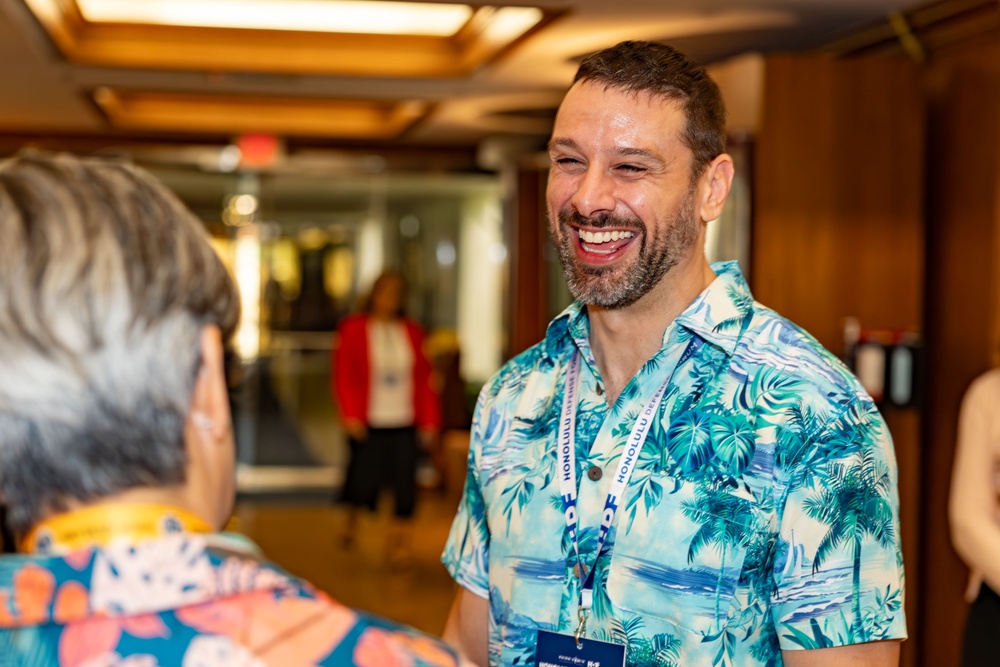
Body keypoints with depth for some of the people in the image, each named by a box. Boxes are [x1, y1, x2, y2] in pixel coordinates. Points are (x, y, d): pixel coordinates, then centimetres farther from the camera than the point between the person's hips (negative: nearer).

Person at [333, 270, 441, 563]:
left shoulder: (411, 332, 9)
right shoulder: (354, 329, 1)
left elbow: (424, 379, 9)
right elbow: (343, 375, -3)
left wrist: (429, 419, 3)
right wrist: (351, 415, -12)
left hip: (405, 424, 2)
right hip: (369, 424, -2)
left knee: (405, 486, -3)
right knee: (364, 482, 1)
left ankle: (400, 544, 7)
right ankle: (352, 520, 33)